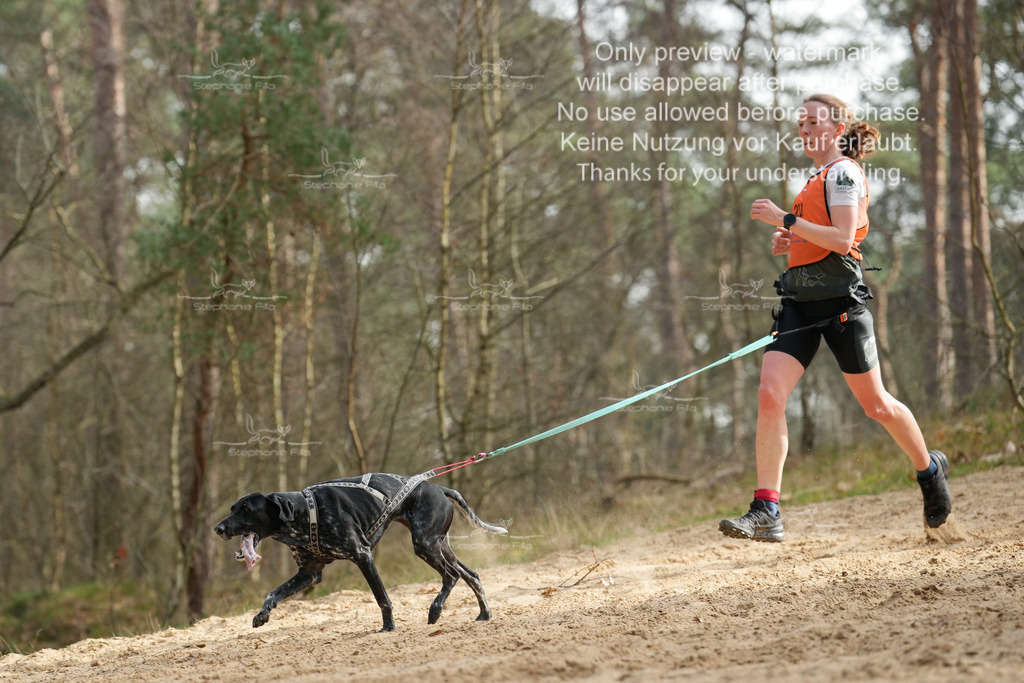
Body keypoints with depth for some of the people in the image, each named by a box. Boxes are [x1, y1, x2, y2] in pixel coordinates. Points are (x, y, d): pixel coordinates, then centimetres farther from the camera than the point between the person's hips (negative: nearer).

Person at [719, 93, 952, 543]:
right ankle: (766, 513, -15)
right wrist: (787, 242, 10)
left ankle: (930, 470, 31)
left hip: (839, 299, -8)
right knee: (769, 395, -11)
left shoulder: (843, 172, -6)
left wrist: (785, 220, -18)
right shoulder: (818, 178, 21)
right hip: (801, 301, 8)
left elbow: (843, 240, -18)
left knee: (874, 403, 3)